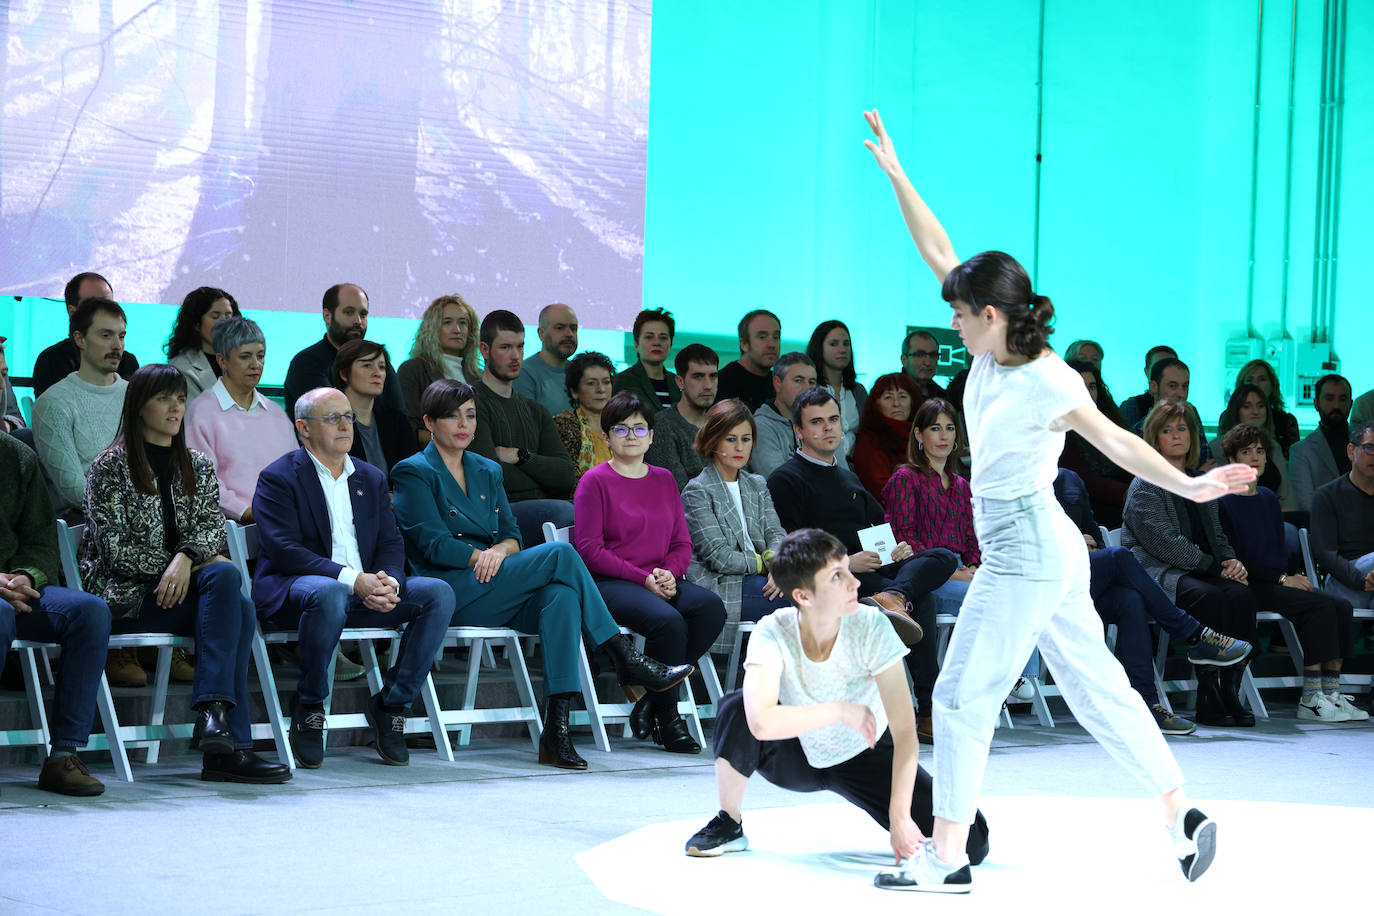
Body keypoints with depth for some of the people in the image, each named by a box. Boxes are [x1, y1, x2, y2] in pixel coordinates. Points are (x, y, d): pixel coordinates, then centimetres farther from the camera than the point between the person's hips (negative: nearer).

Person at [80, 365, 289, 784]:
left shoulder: (198, 467, 18)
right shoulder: (111, 465, 1)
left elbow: (212, 528, 5)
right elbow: (114, 548, -7)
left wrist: (186, 558, -21)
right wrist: (202, 563, -10)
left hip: (181, 587, 5)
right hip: (126, 595, -5)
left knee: (237, 607, -30)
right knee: (228, 588, -30)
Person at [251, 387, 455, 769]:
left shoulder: (372, 478, 19)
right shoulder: (278, 478, -1)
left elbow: (391, 544, 12)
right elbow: (284, 550, -14)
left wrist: (387, 582, -13)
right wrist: (352, 579, -25)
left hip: (367, 590, 6)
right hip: (294, 589, -6)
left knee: (438, 594, -17)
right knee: (328, 594, -41)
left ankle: (391, 703, -7)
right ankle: (309, 707, -18)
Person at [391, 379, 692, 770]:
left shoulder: (488, 471, 22)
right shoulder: (415, 473, 3)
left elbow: (512, 535, 13)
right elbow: (435, 545, -7)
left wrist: (500, 551, -9)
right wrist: (485, 556, -11)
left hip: (497, 596, 6)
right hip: (451, 594, -6)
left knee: (562, 595, -31)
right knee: (560, 554, -24)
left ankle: (556, 729, -39)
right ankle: (628, 660, -19)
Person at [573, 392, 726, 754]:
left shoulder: (664, 480, 18)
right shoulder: (595, 481, 2)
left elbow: (682, 544, 17)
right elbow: (589, 549, -6)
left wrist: (668, 573, -7)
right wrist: (643, 578, -14)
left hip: (662, 582, 5)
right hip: (610, 584, -5)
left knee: (711, 606, -26)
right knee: (668, 620, -34)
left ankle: (649, 702, -15)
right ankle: (666, 716, -14)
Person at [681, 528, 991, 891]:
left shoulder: (871, 626, -25)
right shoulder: (773, 633, -26)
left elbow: (905, 734, -26)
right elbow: (762, 723, -42)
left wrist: (899, 818, -34)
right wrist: (841, 710, -35)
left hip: (864, 757, 0)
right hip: (797, 758, 0)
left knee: (971, 842, -20)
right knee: (736, 709, -32)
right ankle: (728, 826, -8)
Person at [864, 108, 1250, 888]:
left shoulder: (1047, 384, -19)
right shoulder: (993, 355, 3)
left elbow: (1117, 442, -27)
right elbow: (939, 253, 7)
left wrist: (1189, 486, -41)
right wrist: (896, 174, 7)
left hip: (1026, 555, -9)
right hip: (1044, 553, 9)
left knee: (963, 696, -3)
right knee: (1097, 685, 12)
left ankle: (946, 854, 4)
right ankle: (1182, 810, 15)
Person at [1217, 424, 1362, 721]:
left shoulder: (1268, 499, 19)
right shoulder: (1223, 501, -5)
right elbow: (1233, 558, -11)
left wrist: (1296, 575, 2)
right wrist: (1282, 579, -13)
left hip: (1277, 582, 8)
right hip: (1249, 586, -8)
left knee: (1341, 607, -15)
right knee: (1320, 605, -26)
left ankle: (1331, 692, -18)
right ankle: (1310, 698, -26)